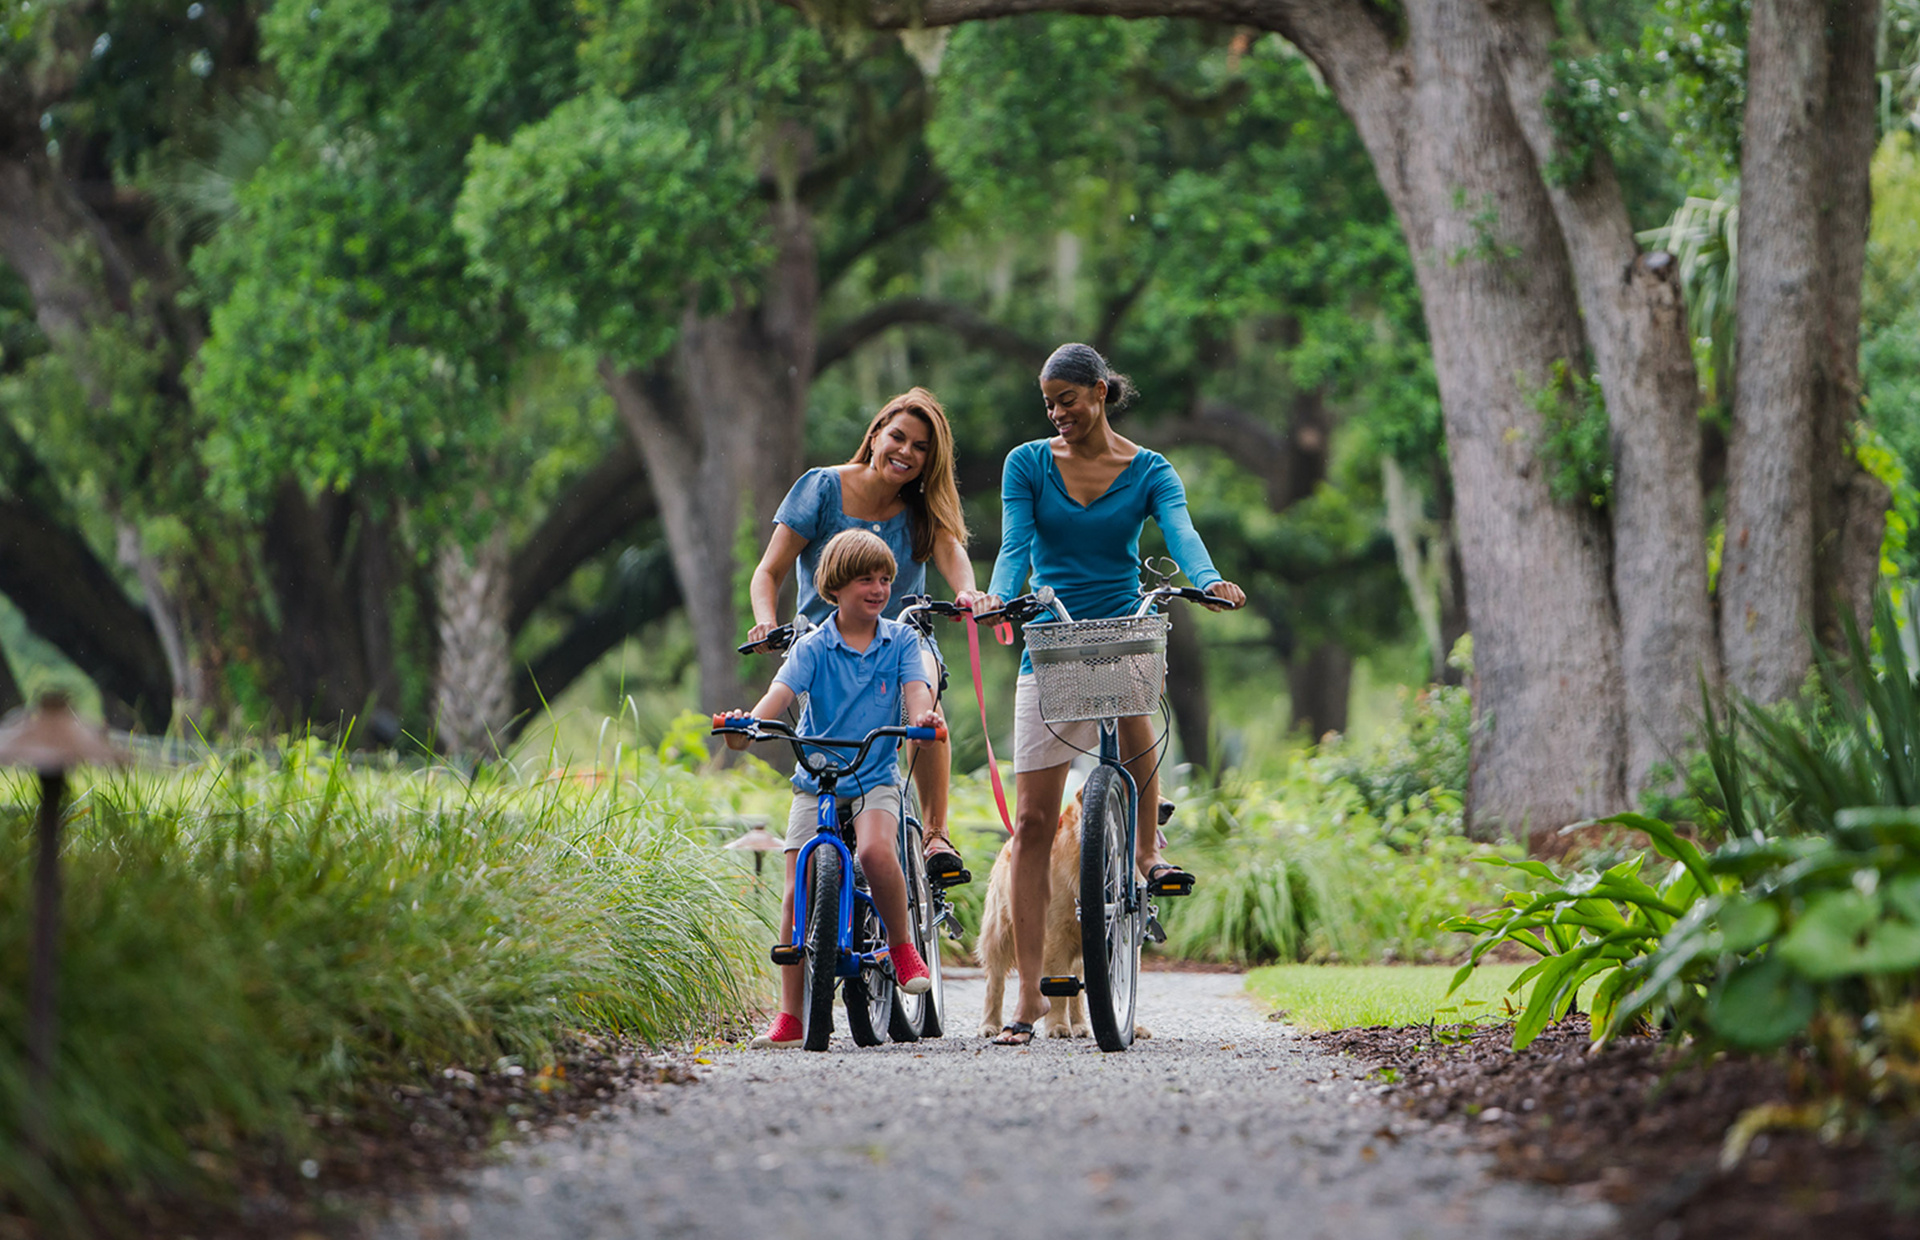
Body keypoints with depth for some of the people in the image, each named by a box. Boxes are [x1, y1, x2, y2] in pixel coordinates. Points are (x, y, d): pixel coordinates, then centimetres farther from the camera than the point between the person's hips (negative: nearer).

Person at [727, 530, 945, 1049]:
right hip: (815, 779, 1)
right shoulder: (813, 647, -3)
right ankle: (789, 1016, 1)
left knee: (875, 850, -32)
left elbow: (915, 689, -9)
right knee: (799, 890, -7)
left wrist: (923, 715, -34)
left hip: (875, 777, -1)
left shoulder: (900, 640, 3)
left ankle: (902, 946, -8)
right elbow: (781, 692, -17)